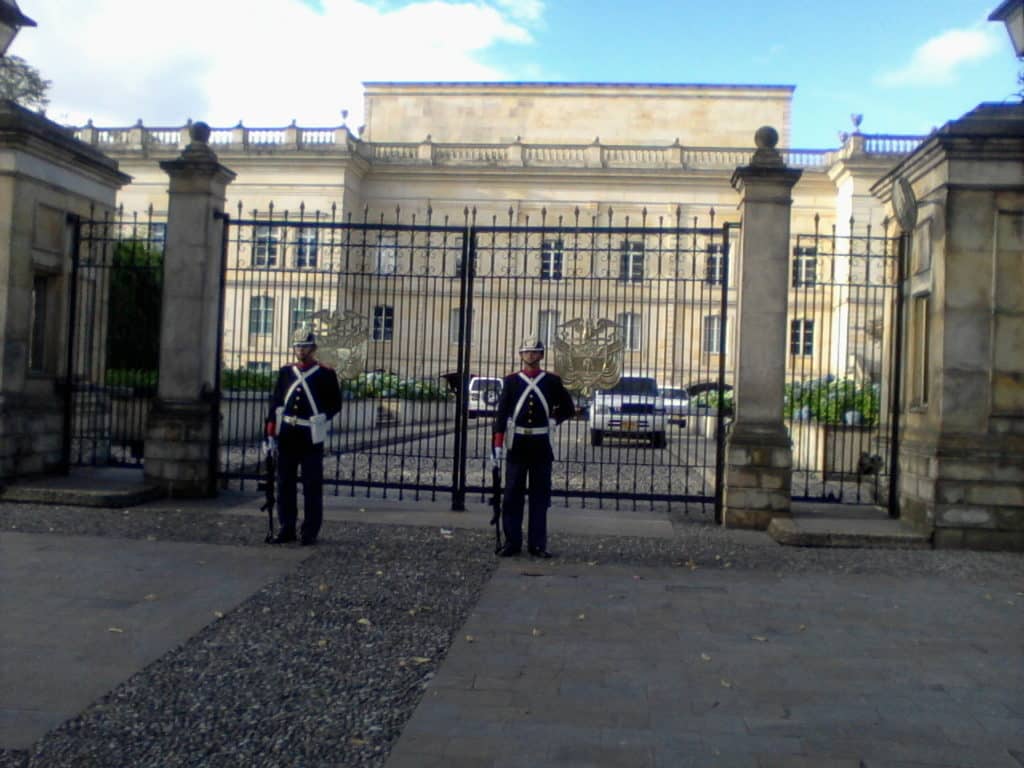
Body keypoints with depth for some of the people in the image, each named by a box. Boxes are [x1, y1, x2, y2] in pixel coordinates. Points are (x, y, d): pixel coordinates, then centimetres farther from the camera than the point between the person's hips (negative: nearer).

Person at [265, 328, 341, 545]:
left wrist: (322, 418, -16)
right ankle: (287, 529, 18)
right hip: (287, 436, 4)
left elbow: (335, 403, 1)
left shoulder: (326, 374, -1)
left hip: (311, 438, -4)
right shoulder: (285, 372, 10)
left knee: (312, 486, 1)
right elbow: (276, 403, 10)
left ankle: (310, 532, 9)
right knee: (285, 483, 8)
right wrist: (271, 432, 4)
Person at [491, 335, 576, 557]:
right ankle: (512, 542, 11)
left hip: (541, 445, 1)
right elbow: (502, 414, -1)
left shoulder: (552, 381, 3)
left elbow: (568, 407, 14)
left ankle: (537, 544, 12)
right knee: (512, 495, 3)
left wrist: (554, 420, -1)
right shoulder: (511, 381, 1)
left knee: (540, 495, 5)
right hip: (517, 443, 0)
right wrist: (497, 444, -6)